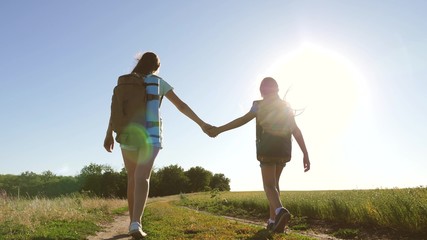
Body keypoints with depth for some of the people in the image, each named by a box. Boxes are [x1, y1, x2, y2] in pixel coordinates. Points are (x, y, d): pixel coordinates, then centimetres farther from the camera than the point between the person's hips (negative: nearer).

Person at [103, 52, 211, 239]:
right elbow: (181, 105, 4)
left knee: (132, 178, 15)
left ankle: (133, 222, 22)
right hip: (149, 135, -3)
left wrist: (109, 135, -1)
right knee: (142, 178, -13)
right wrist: (201, 124, 8)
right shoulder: (158, 82, 8)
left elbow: (115, 108, 1)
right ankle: (136, 223, -32)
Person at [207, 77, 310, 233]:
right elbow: (296, 131, 2)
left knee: (269, 185, -4)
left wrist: (219, 129, -10)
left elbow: (242, 120, -11)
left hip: (267, 150, -4)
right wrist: (305, 154, -1)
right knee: (274, 182, 19)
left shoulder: (260, 105, 2)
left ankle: (280, 211, -35)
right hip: (283, 150, 4)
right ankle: (273, 220, 15)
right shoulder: (286, 106, 12)